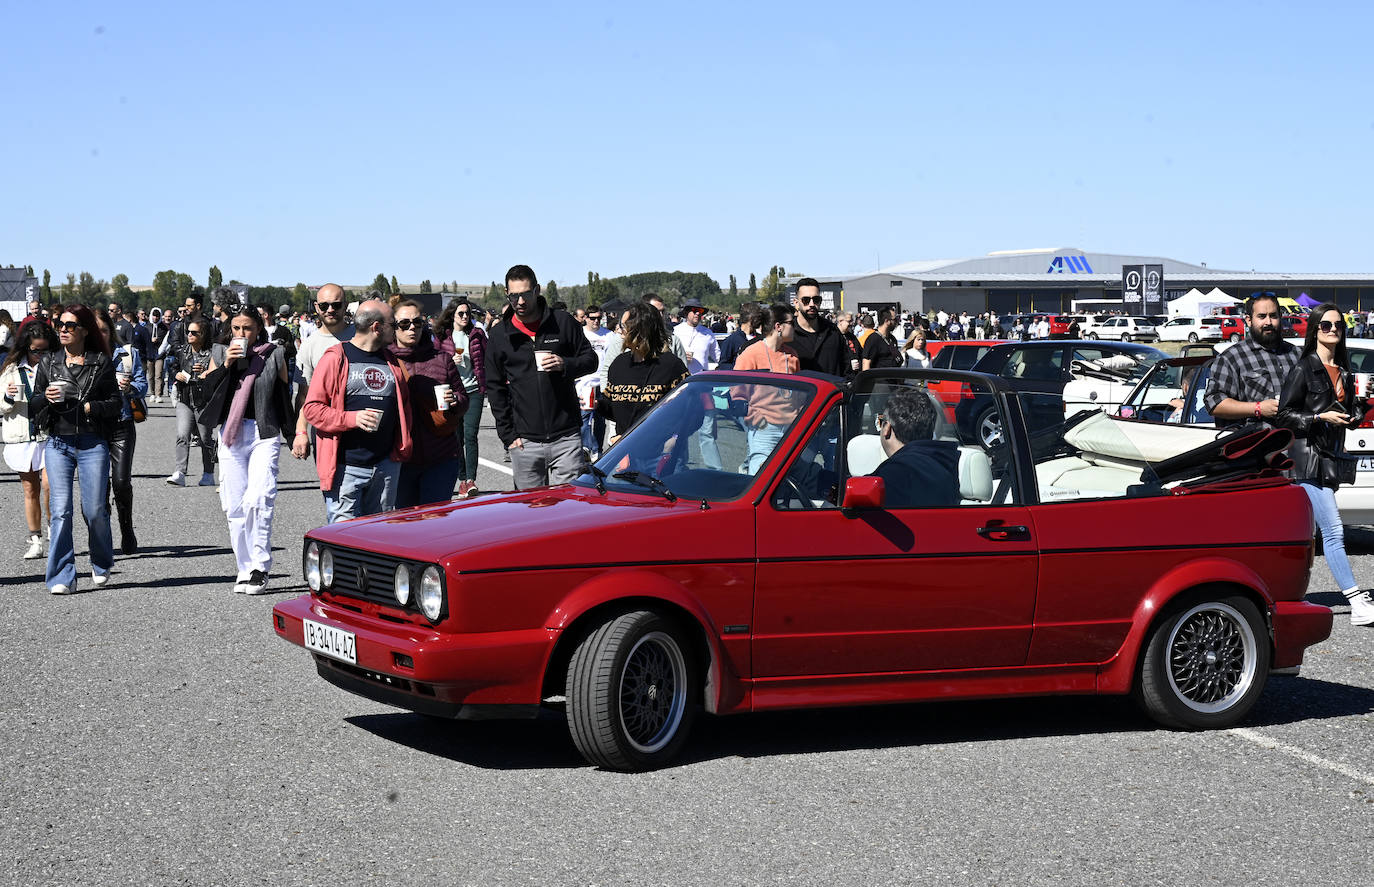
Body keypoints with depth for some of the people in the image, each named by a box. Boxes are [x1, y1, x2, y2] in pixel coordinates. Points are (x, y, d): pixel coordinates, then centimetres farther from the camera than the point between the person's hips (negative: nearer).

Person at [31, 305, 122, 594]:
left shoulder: (101, 362, 4)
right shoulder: (48, 362, 11)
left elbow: (115, 403, 3)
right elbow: (34, 404, 13)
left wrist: (89, 407, -12)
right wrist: (45, 398, -8)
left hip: (93, 443, -1)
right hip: (57, 443, 2)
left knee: (94, 509, -1)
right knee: (60, 510, -8)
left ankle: (102, 565, 26)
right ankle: (61, 578, -5)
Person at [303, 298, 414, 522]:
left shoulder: (393, 362, 15)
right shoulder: (335, 358, -3)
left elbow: (404, 404, 24)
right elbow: (312, 408, -5)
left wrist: (404, 446, 10)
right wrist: (352, 418, -18)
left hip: (386, 466, 5)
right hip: (345, 468, -5)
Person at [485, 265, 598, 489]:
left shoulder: (562, 322, 2)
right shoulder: (499, 334, 6)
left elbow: (590, 359, 9)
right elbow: (494, 387, 9)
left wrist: (565, 365, -14)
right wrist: (507, 435, 1)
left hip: (566, 437, -1)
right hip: (525, 441, 1)